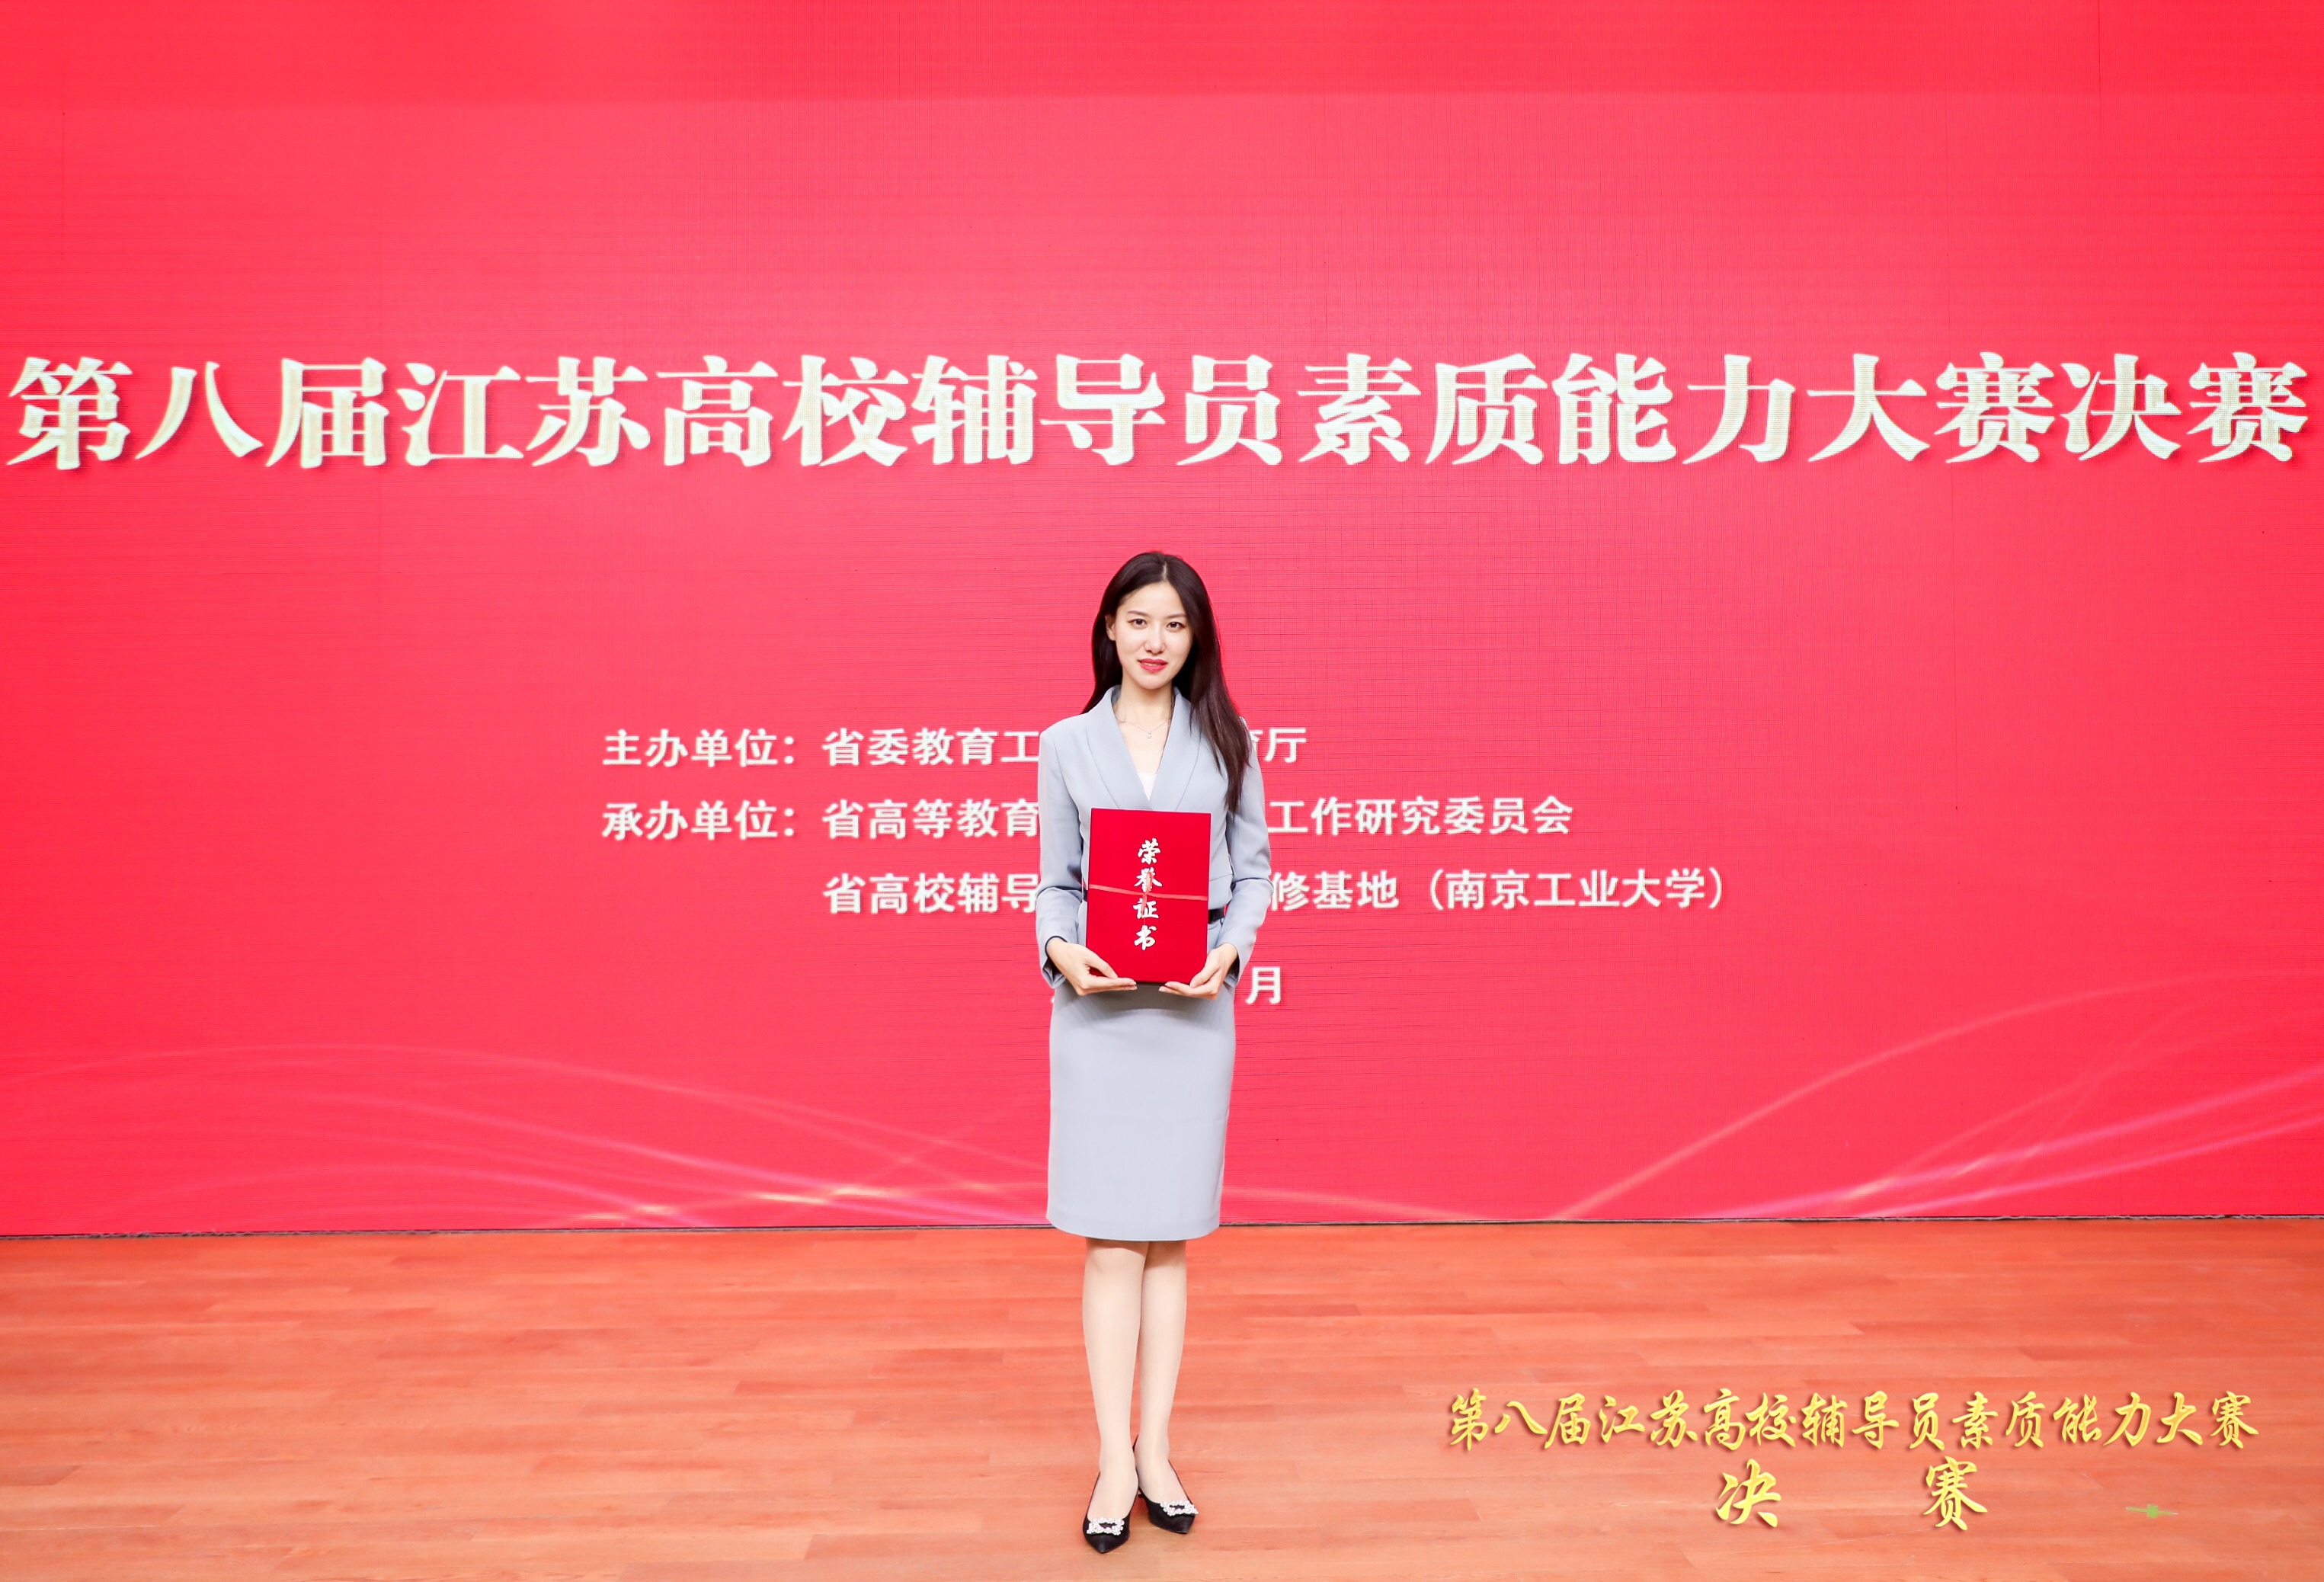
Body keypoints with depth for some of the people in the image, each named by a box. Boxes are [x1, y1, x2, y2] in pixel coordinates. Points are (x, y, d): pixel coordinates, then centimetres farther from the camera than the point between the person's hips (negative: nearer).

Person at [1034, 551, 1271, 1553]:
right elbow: (1054, 883, 6)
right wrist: (1062, 951, -13)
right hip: (1098, 1008, -1)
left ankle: (1155, 1451, 19)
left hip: (1194, 1007, 1)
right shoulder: (1067, 746, 5)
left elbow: (1252, 870, 6)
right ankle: (1115, 1461, 10)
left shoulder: (1227, 744, 5)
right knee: (1110, 1239, 1)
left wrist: (1229, 952, -11)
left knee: (1168, 1237, 9)